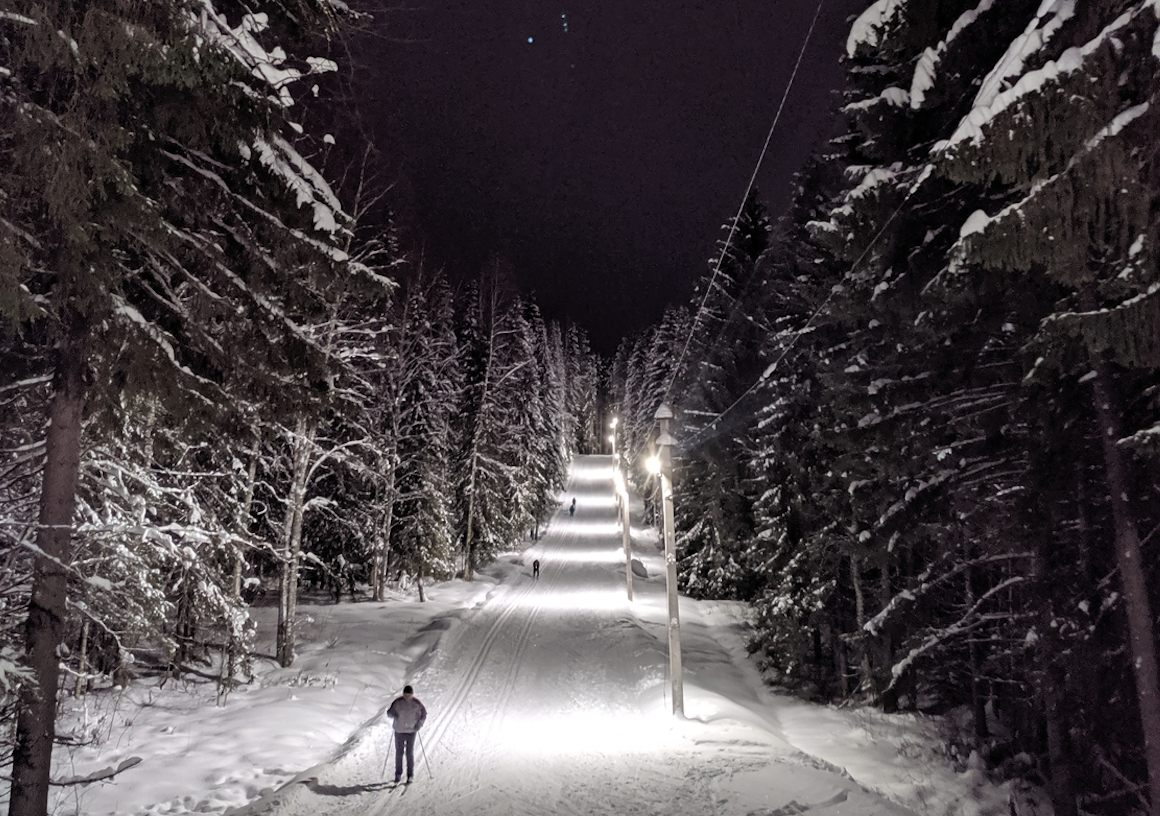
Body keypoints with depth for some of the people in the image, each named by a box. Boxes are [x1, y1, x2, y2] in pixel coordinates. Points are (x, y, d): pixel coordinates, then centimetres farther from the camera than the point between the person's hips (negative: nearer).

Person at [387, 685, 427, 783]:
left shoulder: (417, 703, -8)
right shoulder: (397, 702, -6)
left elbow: (424, 714, 4)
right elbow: (389, 712, 2)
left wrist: (419, 724, -10)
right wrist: (393, 714, -20)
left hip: (411, 731, -1)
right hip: (399, 731, 1)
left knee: (410, 753, -1)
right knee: (399, 753, 7)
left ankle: (410, 775, 9)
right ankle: (398, 774, 20)